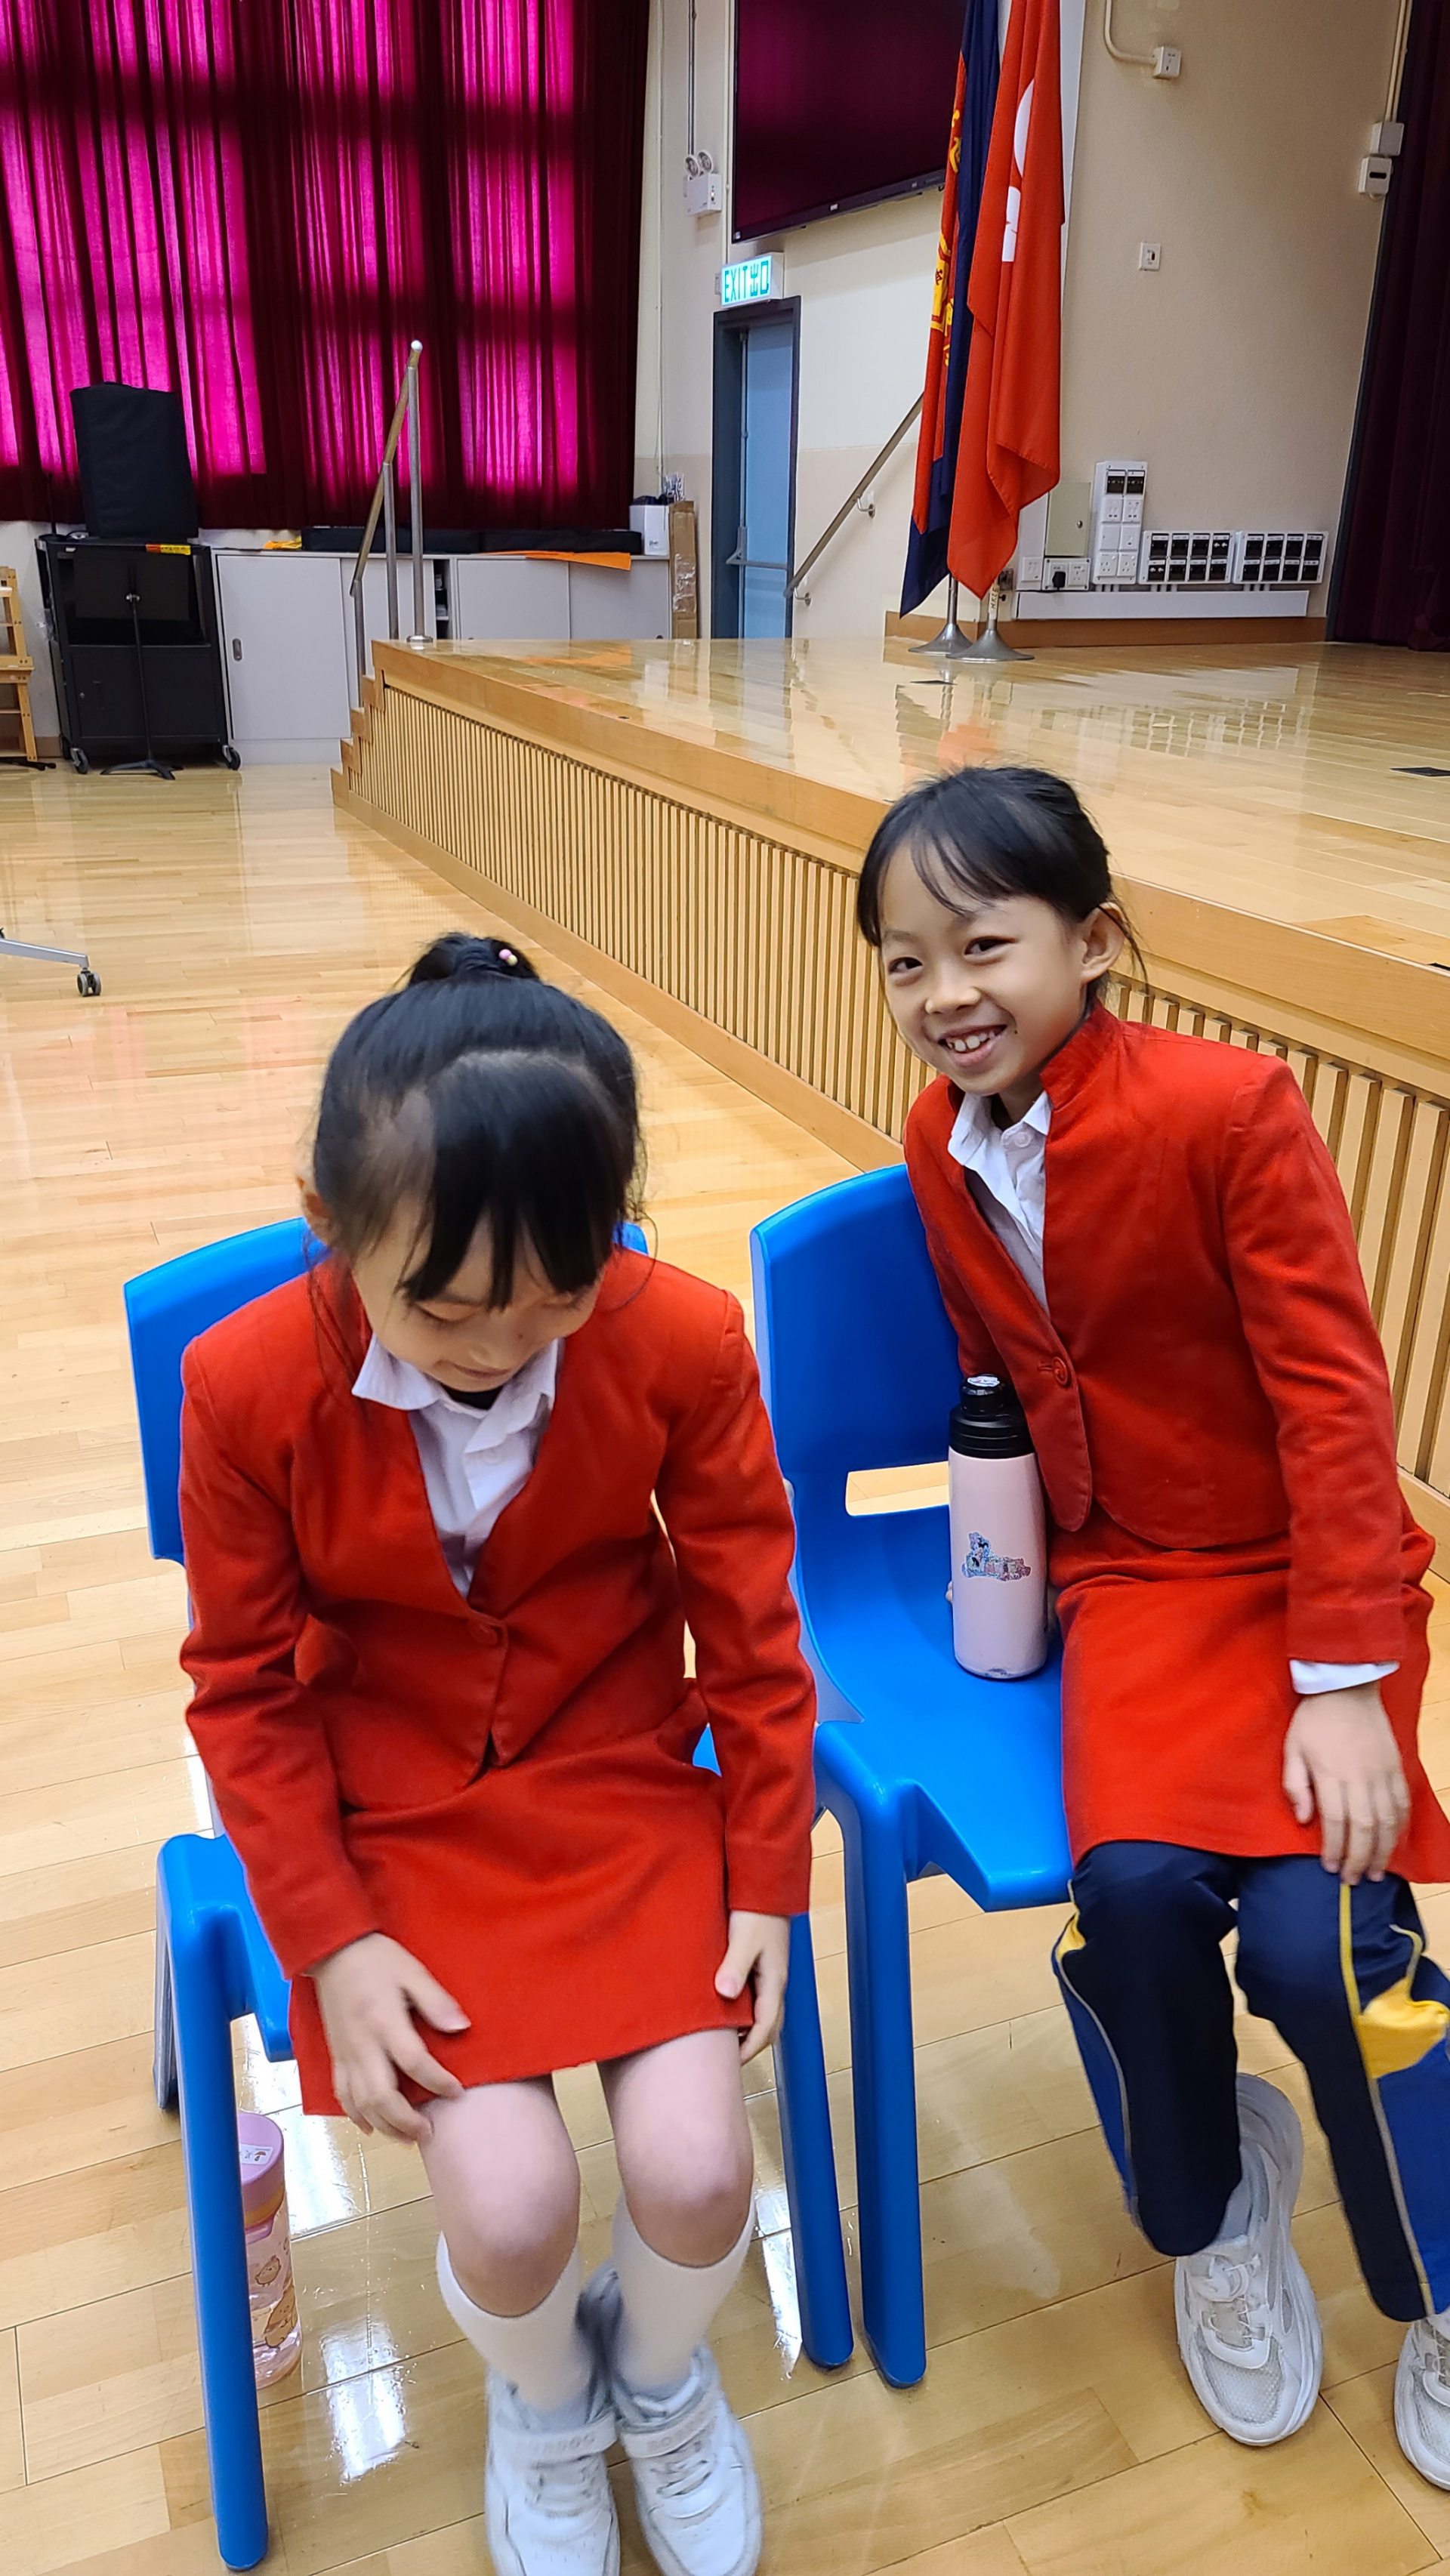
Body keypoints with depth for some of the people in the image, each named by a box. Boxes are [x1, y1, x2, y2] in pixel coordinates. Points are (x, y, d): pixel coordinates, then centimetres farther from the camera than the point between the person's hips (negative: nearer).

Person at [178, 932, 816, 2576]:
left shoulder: (686, 1346, -20)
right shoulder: (246, 1387, -21)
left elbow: (750, 1629, -6)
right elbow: (245, 1687, -6)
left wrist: (768, 1878, -2)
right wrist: (328, 1935, -10)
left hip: (625, 1788, 1)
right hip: (395, 1817, 0)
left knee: (693, 2166, -12)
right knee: (506, 2198, -15)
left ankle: (660, 2373, 29)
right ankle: (545, 2402, 26)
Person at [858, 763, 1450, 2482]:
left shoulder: (1226, 1109, -19)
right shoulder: (941, 1146, -1)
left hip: (1304, 1566, -3)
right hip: (1129, 1577, 4)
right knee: (1134, 1888, -21)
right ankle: (1212, 2209, 15)